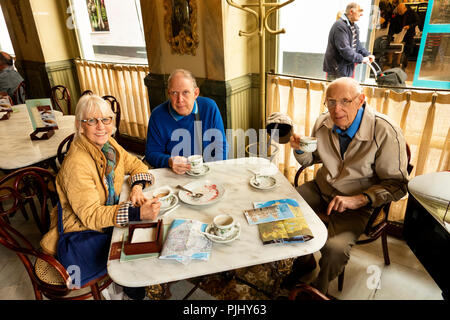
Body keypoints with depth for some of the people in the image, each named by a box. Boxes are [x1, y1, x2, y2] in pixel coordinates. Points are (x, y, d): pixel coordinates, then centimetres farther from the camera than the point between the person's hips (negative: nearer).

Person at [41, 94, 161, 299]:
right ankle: (132, 291, 14)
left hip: (106, 216, 7)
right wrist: (138, 213, -39)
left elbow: (135, 164, 6)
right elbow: (91, 215, -29)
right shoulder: (76, 164, -29)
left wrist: (137, 186, -16)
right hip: (81, 232, -7)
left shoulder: (107, 144, -6)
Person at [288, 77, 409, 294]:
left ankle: (319, 288, 11)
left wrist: (358, 200, -27)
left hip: (356, 202, -5)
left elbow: (396, 185, -14)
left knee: (335, 250, -26)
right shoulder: (323, 123, -5)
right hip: (321, 188, 5)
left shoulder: (386, 133, -20)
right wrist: (300, 149, -13)